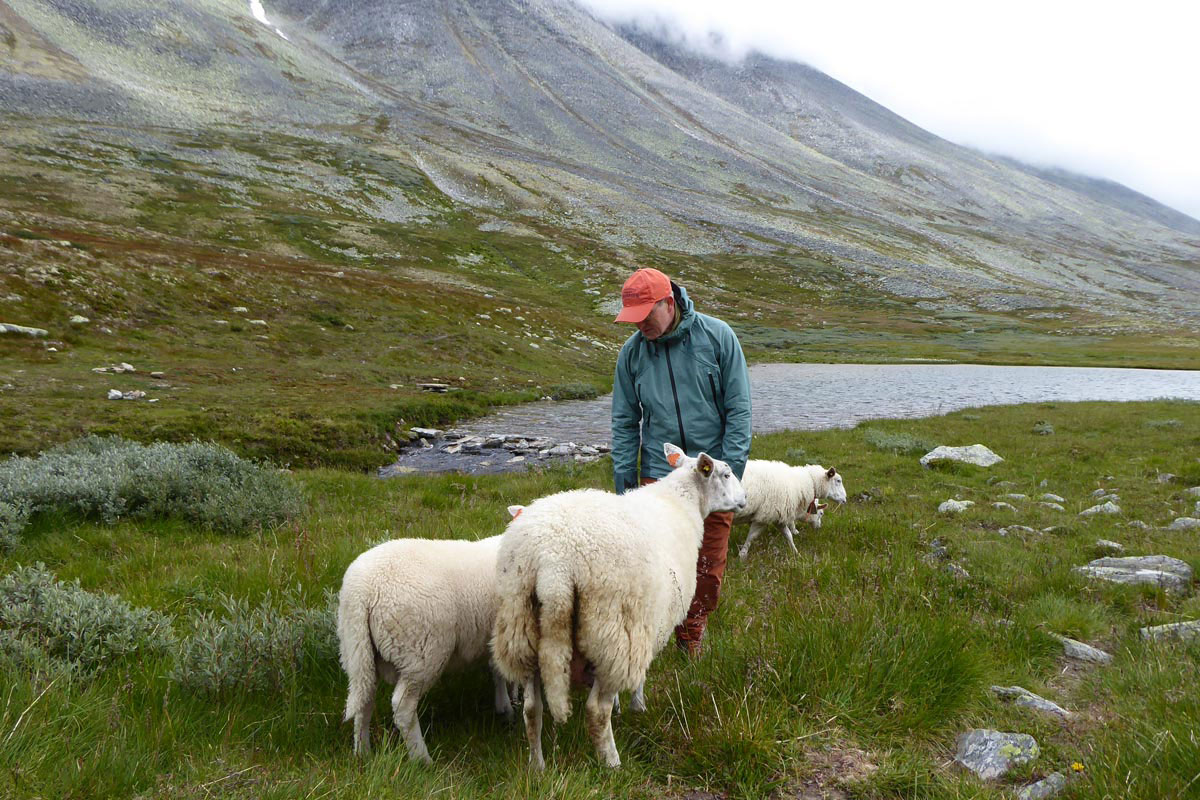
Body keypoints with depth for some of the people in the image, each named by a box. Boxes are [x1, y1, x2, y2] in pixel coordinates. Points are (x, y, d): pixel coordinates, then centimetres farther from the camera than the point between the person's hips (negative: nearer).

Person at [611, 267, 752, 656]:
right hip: (659, 474, 1)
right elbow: (624, 423, 7)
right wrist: (623, 482, 3)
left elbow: (738, 408, -4)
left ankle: (691, 638, 29)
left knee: (709, 569, 8)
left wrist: (731, 470, -10)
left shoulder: (717, 337, -6)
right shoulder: (632, 352, 1)